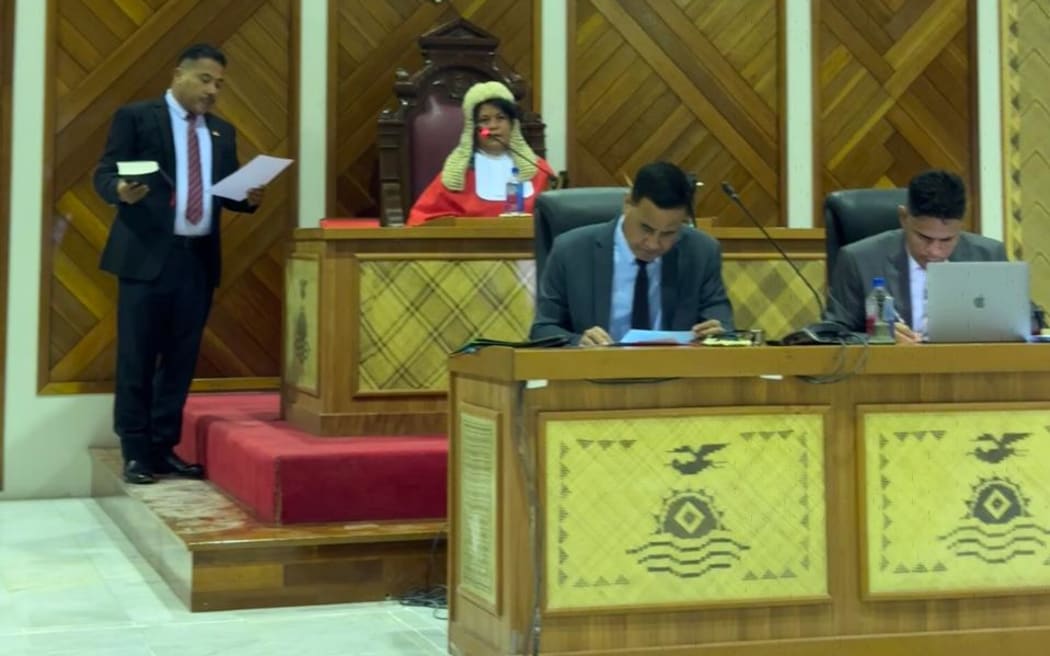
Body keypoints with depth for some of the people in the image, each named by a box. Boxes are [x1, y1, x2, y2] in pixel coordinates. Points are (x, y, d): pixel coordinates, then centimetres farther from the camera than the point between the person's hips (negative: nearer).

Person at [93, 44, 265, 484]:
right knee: (137, 358, -1)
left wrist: (249, 198, -5)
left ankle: (165, 447, 15)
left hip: (198, 259, 5)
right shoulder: (135, 117, 0)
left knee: (181, 358, 8)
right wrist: (121, 189, -25)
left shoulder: (222, 132, 16)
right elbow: (103, 173, -3)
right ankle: (135, 452, 7)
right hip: (148, 255, -5)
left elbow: (227, 193, 17)